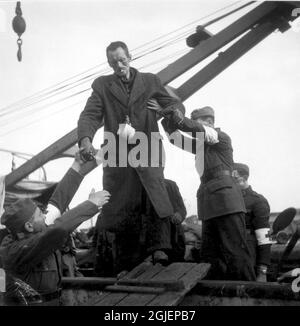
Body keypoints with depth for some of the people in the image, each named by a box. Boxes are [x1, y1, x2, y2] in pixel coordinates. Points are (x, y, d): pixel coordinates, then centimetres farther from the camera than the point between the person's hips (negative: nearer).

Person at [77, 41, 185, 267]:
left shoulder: (150, 81, 16)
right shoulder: (102, 85, 14)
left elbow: (176, 104, 16)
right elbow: (90, 115, 2)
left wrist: (172, 111, -11)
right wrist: (85, 139, -20)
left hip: (147, 153, 0)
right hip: (118, 155, 1)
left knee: (158, 202, -21)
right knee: (117, 210, 0)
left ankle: (160, 250, -24)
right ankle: (123, 264, 9)